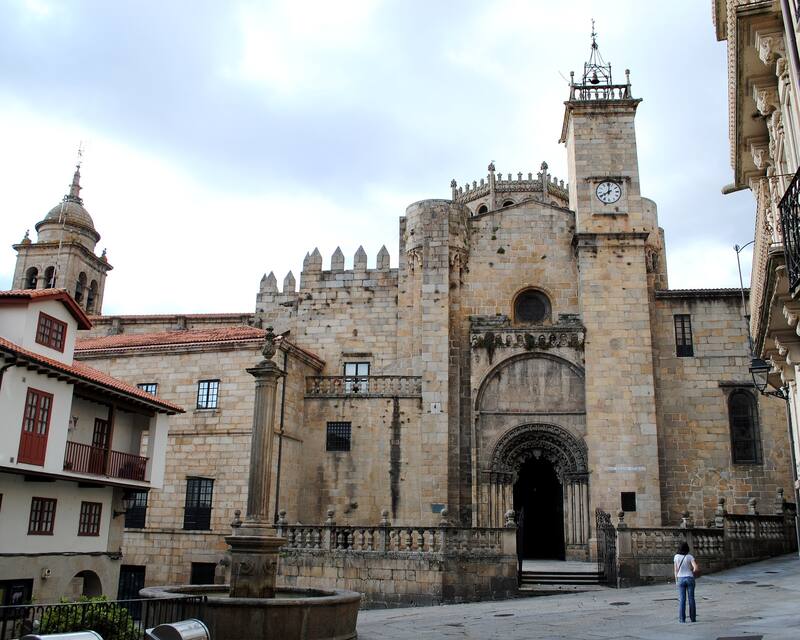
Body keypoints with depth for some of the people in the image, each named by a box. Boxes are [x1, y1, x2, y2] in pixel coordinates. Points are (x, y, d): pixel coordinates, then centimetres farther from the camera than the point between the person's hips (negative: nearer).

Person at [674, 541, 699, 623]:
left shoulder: (676, 556, -2)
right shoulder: (690, 556, -6)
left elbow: (675, 569, 0)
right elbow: (696, 568, -16)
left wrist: (676, 581, 7)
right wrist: (692, 572, 7)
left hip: (681, 579, 0)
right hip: (690, 579, 0)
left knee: (682, 600, 2)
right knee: (691, 599, 8)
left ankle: (682, 618, 0)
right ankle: (693, 618, 12)